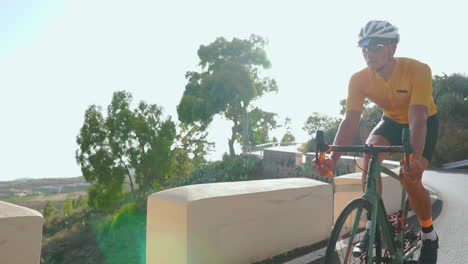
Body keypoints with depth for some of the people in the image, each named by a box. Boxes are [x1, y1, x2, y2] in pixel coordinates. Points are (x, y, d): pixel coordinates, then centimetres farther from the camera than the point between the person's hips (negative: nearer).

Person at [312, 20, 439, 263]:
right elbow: (350, 120, -32)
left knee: (409, 177, -22)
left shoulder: (418, 70, -32)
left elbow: (417, 118, -42)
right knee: (370, 155, -27)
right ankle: (374, 226, -11)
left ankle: (429, 236, 6)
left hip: (425, 122, -3)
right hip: (391, 120, 3)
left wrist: (415, 157, -58)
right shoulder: (359, 79, -23)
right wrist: (333, 157, -47)